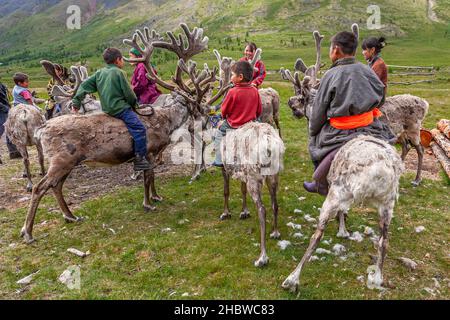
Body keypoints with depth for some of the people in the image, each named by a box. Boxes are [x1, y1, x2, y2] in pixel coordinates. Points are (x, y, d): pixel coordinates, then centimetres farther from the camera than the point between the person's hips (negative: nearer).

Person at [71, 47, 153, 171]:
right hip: (120, 108, -8)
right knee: (140, 129, -13)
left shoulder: (100, 73, 14)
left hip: (107, 108, 9)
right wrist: (134, 103, 12)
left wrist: (76, 101, 16)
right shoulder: (119, 73, -6)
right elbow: (128, 94, -7)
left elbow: (84, 85, 12)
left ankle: (139, 157, 14)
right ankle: (140, 160, -18)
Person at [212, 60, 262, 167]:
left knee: (219, 133, 18)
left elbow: (224, 110, -10)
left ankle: (219, 160, 17)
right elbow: (259, 111, 2)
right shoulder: (255, 90, -7)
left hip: (234, 126, -5)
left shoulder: (233, 92, -22)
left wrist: (224, 117, 12)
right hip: (251, 124, 6)